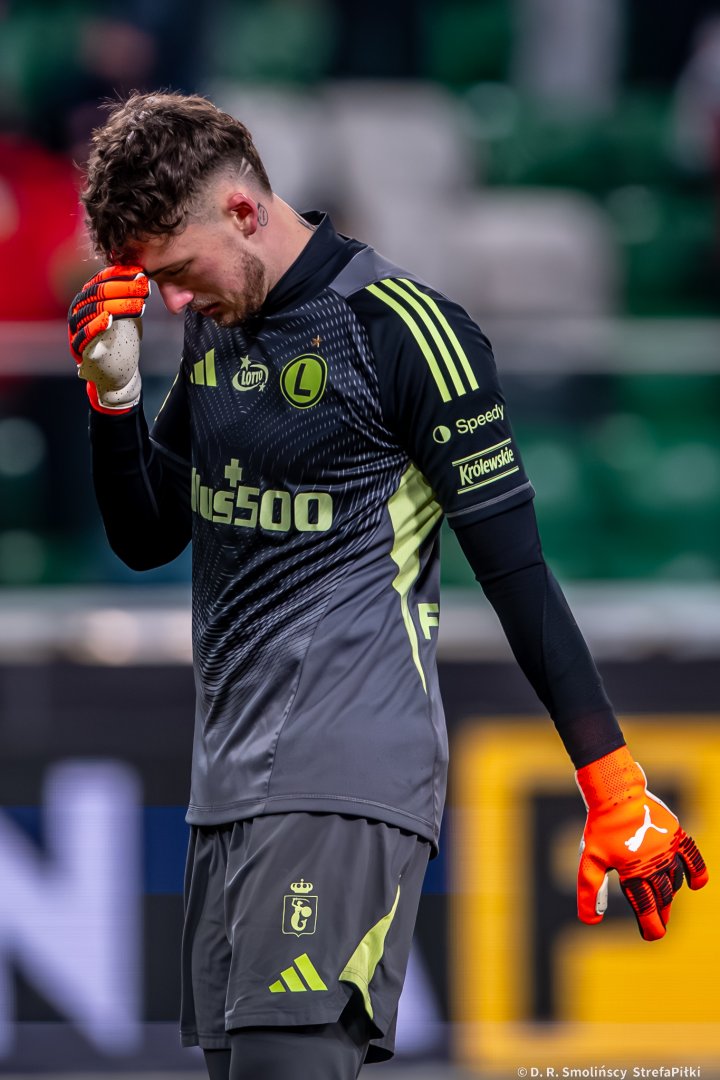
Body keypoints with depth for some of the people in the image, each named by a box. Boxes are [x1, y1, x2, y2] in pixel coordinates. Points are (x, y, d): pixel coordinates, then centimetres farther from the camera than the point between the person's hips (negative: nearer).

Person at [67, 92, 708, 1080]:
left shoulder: (400, 330, -11)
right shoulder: (214, 327, 12)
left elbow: (516, 570, -10)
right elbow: (147, 540, 20)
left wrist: (616, 793, -10)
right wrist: (115, 393, 2)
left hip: (348, 785, -8)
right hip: (229, 781, 8)